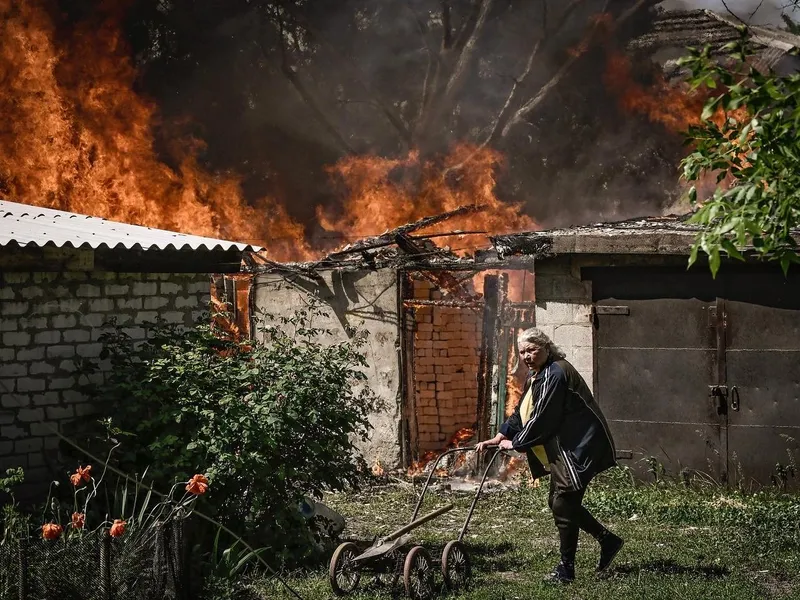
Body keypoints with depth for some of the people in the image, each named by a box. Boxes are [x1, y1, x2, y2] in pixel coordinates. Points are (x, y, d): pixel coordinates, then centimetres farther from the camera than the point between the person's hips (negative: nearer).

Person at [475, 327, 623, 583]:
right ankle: (607, 539, 27)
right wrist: (498, 438, 8)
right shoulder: (535, 377, 13)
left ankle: (566, 569, 2)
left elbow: (541, 419, -22)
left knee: (563, 505, -7)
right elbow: (521, 413, 18)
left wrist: (515, 443, -12)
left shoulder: (555, 375, -20)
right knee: (559, 502, 14)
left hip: (579, 448, -11)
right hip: (561, 451, 11)